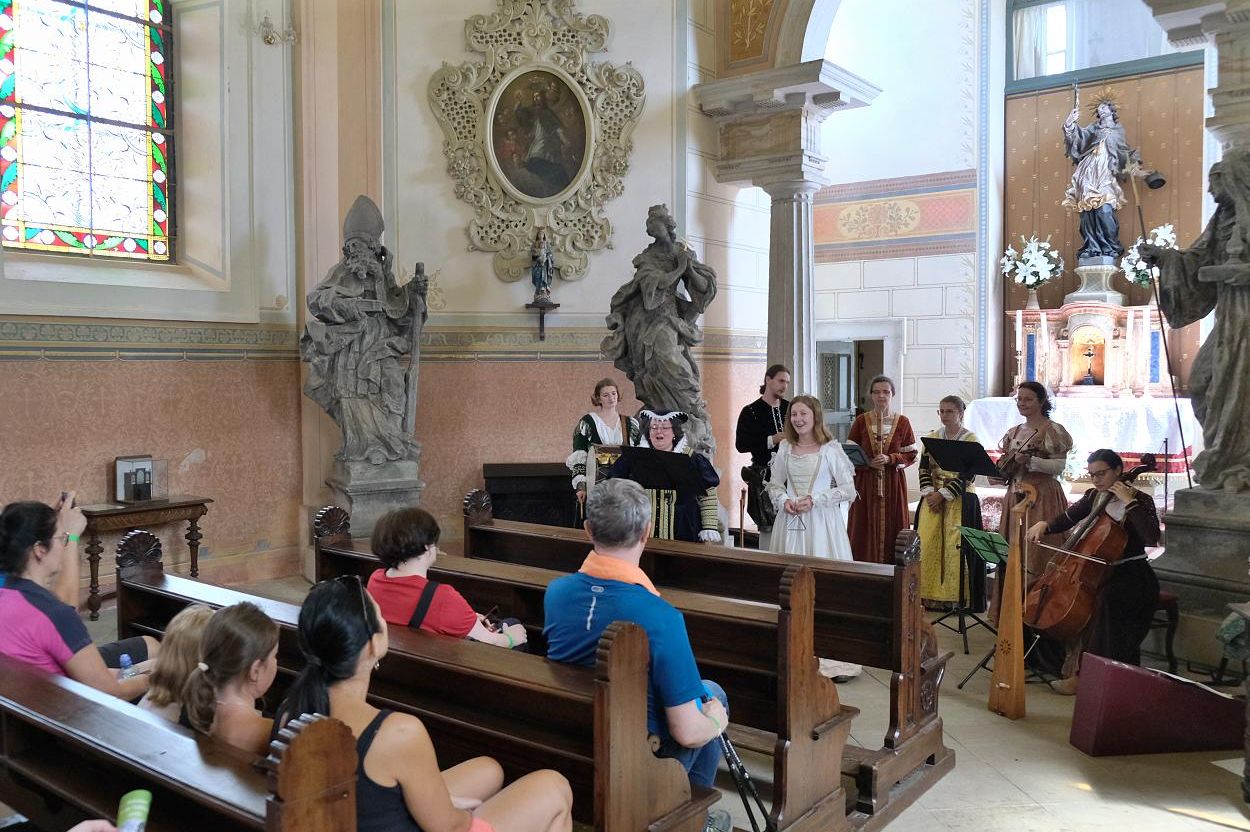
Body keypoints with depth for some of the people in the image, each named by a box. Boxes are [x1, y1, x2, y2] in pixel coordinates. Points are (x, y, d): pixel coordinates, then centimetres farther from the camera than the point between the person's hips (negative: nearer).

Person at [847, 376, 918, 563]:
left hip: (893, 483, 0)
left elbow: (912, 454, 3)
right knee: (866, 529, 0)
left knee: (891, 527, 1)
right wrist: (868, 462, -13)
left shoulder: (902, 422, 3)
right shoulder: (861, 421, 3)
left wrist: (890, 459, -13)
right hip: (866, 483, 0)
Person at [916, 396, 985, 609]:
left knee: (955, 546, -8)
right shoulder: (931, 437, 10)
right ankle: (930, 594, 7)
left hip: (959, 501, -4)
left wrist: (943, 495, -15)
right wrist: (929, 493, -8)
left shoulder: (971, 440, -3)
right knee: (928, 544, 0)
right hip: (933, 497, 4)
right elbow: (924, 469, 7)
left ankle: (955, 597, 0)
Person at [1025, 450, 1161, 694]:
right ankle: (1071, 667, -7)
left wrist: (1128, 502, -25)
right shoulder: (1094, 496, 9)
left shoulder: (1140, 500, -9)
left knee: (1106, 598, -35)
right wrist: (1044, 524, -12)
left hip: (1131, 575, -6)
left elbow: (1151, 538, -25)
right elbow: (1066, 519, 8)